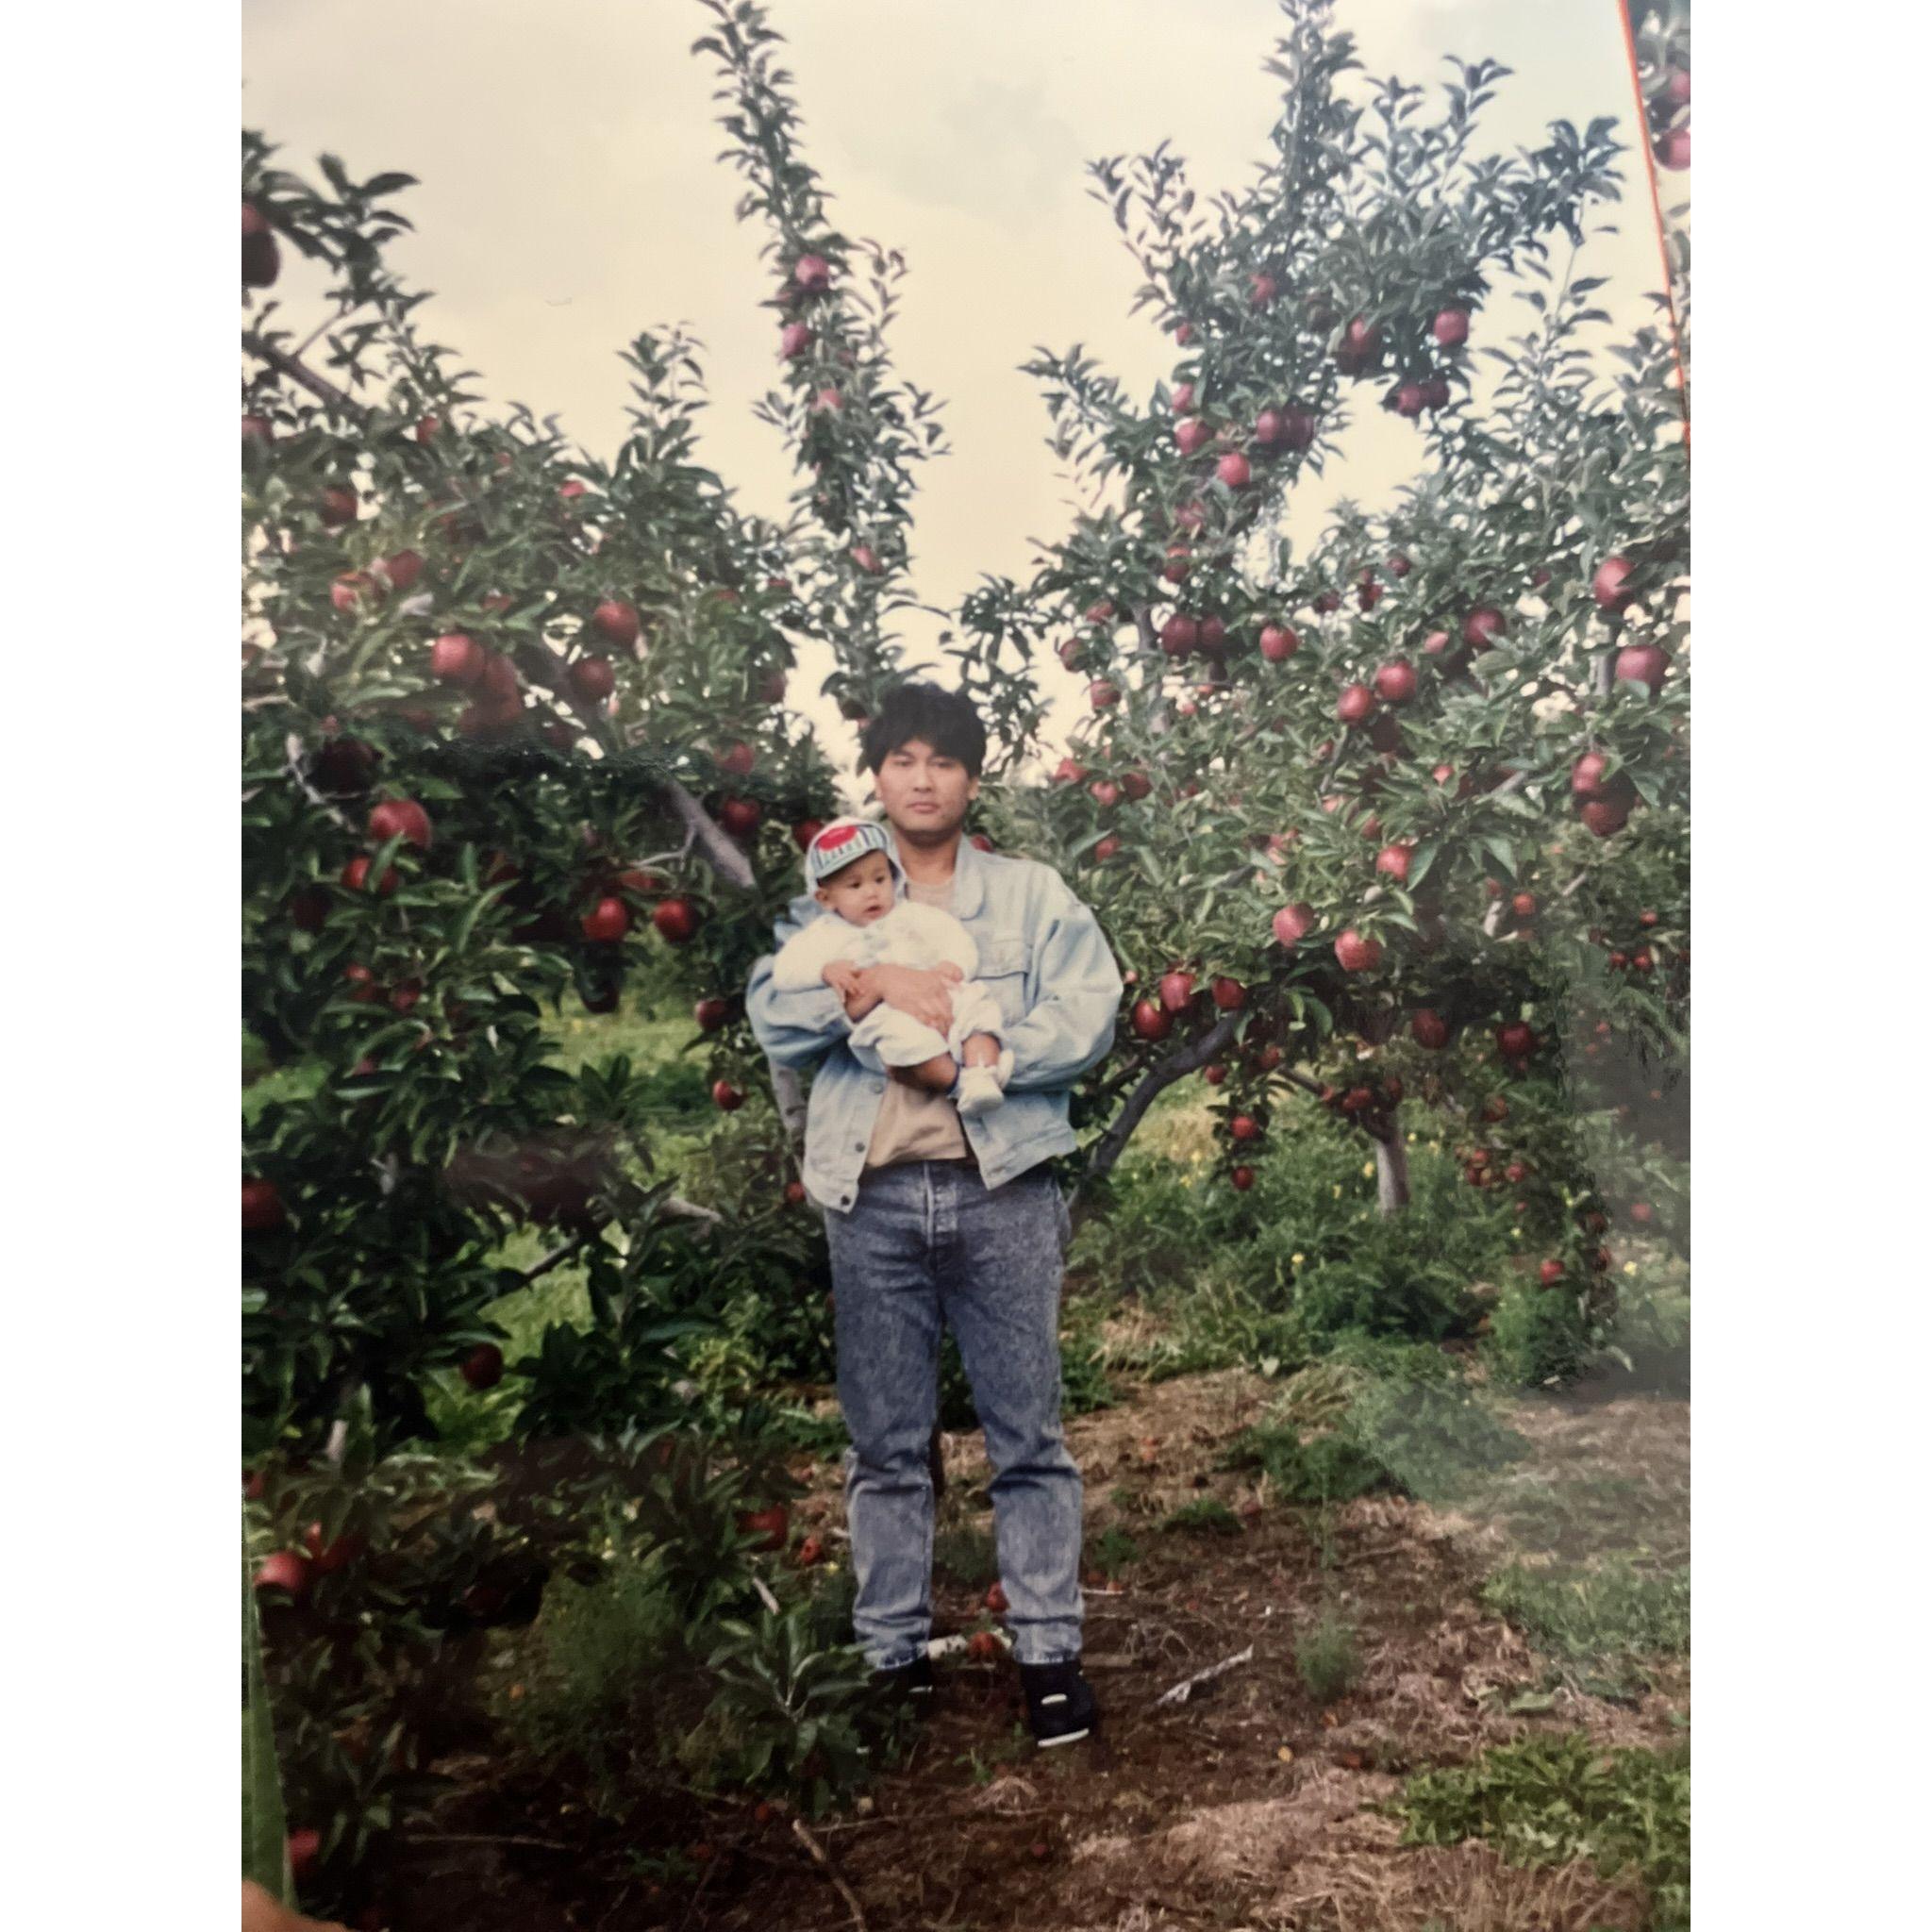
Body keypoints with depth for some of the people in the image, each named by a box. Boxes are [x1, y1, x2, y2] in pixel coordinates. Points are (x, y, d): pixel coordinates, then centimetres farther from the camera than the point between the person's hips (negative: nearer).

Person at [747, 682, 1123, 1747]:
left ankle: (1048, 1652, 17)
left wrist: (964, 1062, -14)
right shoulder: (830, 900, 13)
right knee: (886, 1444, 10)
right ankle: (895, 1657, 22)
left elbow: (1087, 1018, -4)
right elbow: (771, 1015, 0)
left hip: (1002, 1188, -1)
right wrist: (868, 988, -17)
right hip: (871, 1197, 1)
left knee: (1028, 1435, 4)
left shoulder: (1031, 893, 9)